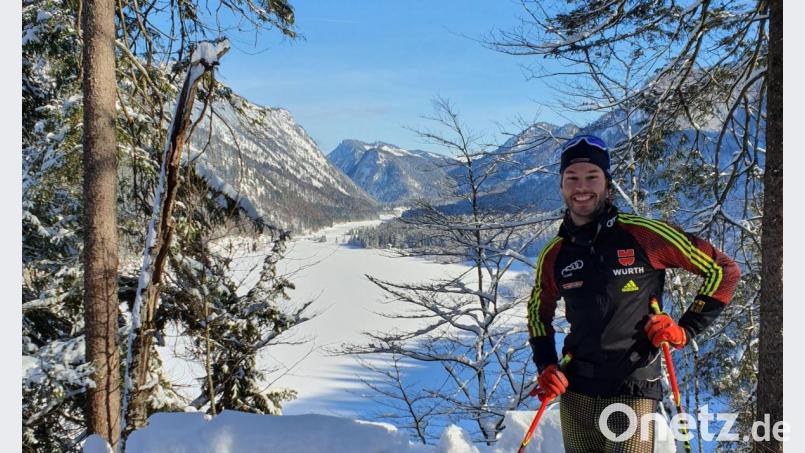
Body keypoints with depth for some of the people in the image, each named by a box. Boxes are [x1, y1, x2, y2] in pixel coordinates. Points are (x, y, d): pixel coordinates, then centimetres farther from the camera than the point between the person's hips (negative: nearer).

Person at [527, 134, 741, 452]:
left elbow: (724, 271, -1)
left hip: (633, 392, -4)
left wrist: (685, 330, -6)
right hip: (575, 391, 4)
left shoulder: (643, 235, -9)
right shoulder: (554, 254, 3)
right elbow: (539, 313, 20)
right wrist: (546, 367, 7)